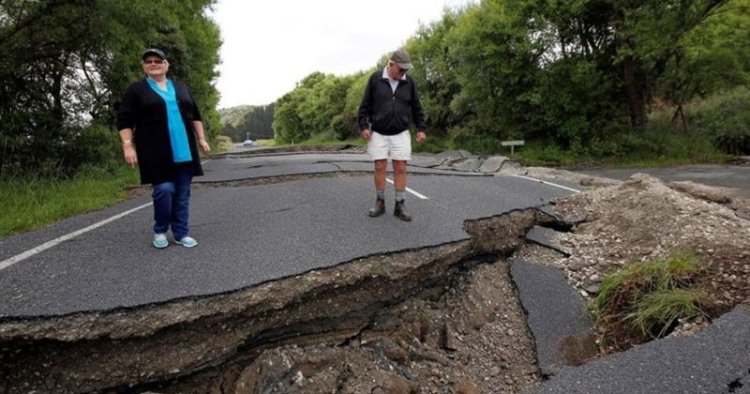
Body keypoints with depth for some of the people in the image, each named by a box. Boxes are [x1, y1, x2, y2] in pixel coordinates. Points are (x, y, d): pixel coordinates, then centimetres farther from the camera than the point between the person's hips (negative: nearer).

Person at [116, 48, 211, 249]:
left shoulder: (181, 88, 16)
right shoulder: (136, 90, 4)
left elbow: (195, 115, 19)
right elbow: (124, 120, -1)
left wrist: (201, 138, 12)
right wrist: (128, 146, -10)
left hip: (184, 151, 4)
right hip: (157, 154, -4)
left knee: (182, 193, 4)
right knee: (164, 190, -10)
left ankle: (181, 233, 13)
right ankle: (160, 231, 11)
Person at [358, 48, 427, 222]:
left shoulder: (409, 82, 0)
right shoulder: (375, 79, -5)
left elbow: (416, 108, 7)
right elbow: (365, 105, -2)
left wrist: (420, 129, 1)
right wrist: (363, 126, -9)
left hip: (401, 134, 1)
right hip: (378, 133, -1)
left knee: (400, 169, -2)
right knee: (379, 168, 0)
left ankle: (399, 206, 5)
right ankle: (380, 203, 13)